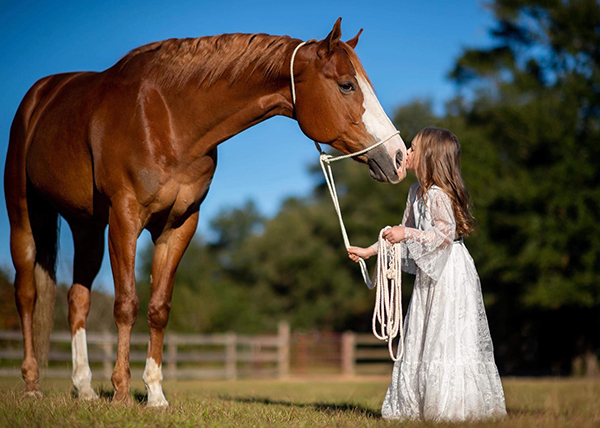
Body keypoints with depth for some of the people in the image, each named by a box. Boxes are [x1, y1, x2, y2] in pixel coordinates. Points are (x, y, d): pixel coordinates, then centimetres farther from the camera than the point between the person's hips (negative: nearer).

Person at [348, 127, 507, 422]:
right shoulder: (417, 192, 12)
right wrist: (370, 251, 20)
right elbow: (404, 232, 20)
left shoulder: (438, 194, -17)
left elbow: (446, 233, -23)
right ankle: (417, 403, 19)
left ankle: (452, 406, -2)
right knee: (421, 340, 12)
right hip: (430, 276, 10)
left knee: (447, 339, -7)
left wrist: (408, 234, -27)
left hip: (449, 273, -10)